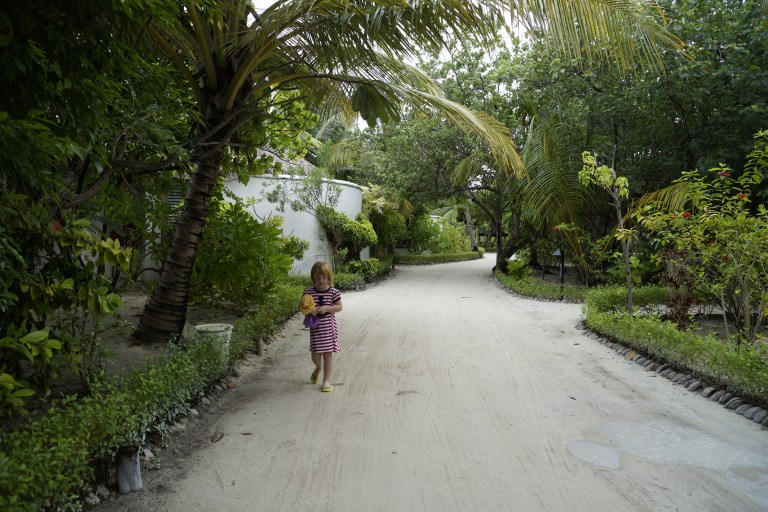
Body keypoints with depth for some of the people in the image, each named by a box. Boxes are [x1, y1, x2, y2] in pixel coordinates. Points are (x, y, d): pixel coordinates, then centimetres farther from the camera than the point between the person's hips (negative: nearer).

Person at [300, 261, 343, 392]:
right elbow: (300, 307, 0)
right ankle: (318, 368, 43)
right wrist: (309, 310, -20)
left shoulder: (333, 292, -4)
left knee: (328, 354, 2)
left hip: (329, 327, -1)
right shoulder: (308, 292, -2)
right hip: (315, 328, 1)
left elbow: (339, 307, -3)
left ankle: (326, 381, 13)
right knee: (315, 354, 7)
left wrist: (327, 308, -18)